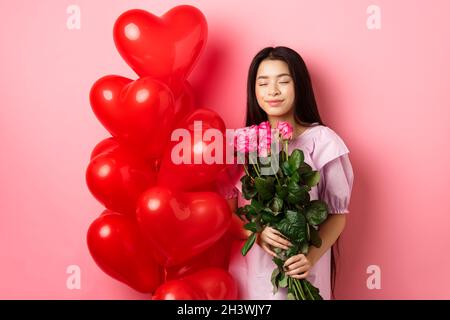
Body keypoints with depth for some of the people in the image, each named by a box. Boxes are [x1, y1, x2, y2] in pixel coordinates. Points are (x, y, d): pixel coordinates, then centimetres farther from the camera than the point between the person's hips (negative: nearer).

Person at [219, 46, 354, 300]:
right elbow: (226, 211, 1)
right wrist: (256, 232, -16)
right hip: (249, 267, 3)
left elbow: (337, 213, -4)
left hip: (300, 268, -2)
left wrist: (311, 256, -18)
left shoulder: (322, 141, -8)